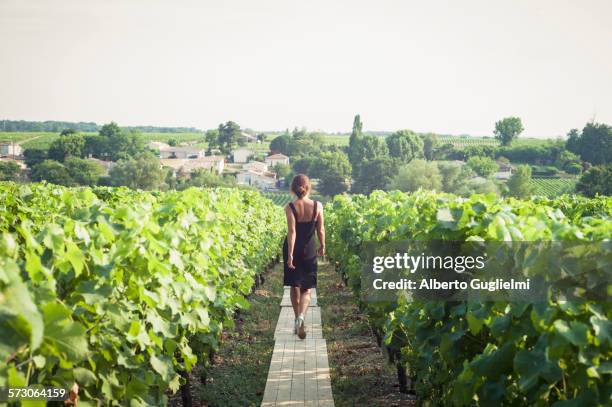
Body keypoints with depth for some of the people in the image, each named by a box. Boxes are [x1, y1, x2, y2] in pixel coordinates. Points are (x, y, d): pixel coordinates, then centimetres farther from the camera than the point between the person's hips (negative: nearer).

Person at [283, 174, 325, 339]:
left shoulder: (290, 207, -13)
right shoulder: (317, 206, -10)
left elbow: (292, 231, -19)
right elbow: (320, 230, -2)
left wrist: (290, 255, -20)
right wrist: (322, 246, 14)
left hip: (292, 250, 0)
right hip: (309, 251, 0)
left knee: (294, 287, 15)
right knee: (306, 289, 6)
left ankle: (298, 320, 23)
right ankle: (301, 316, -19)